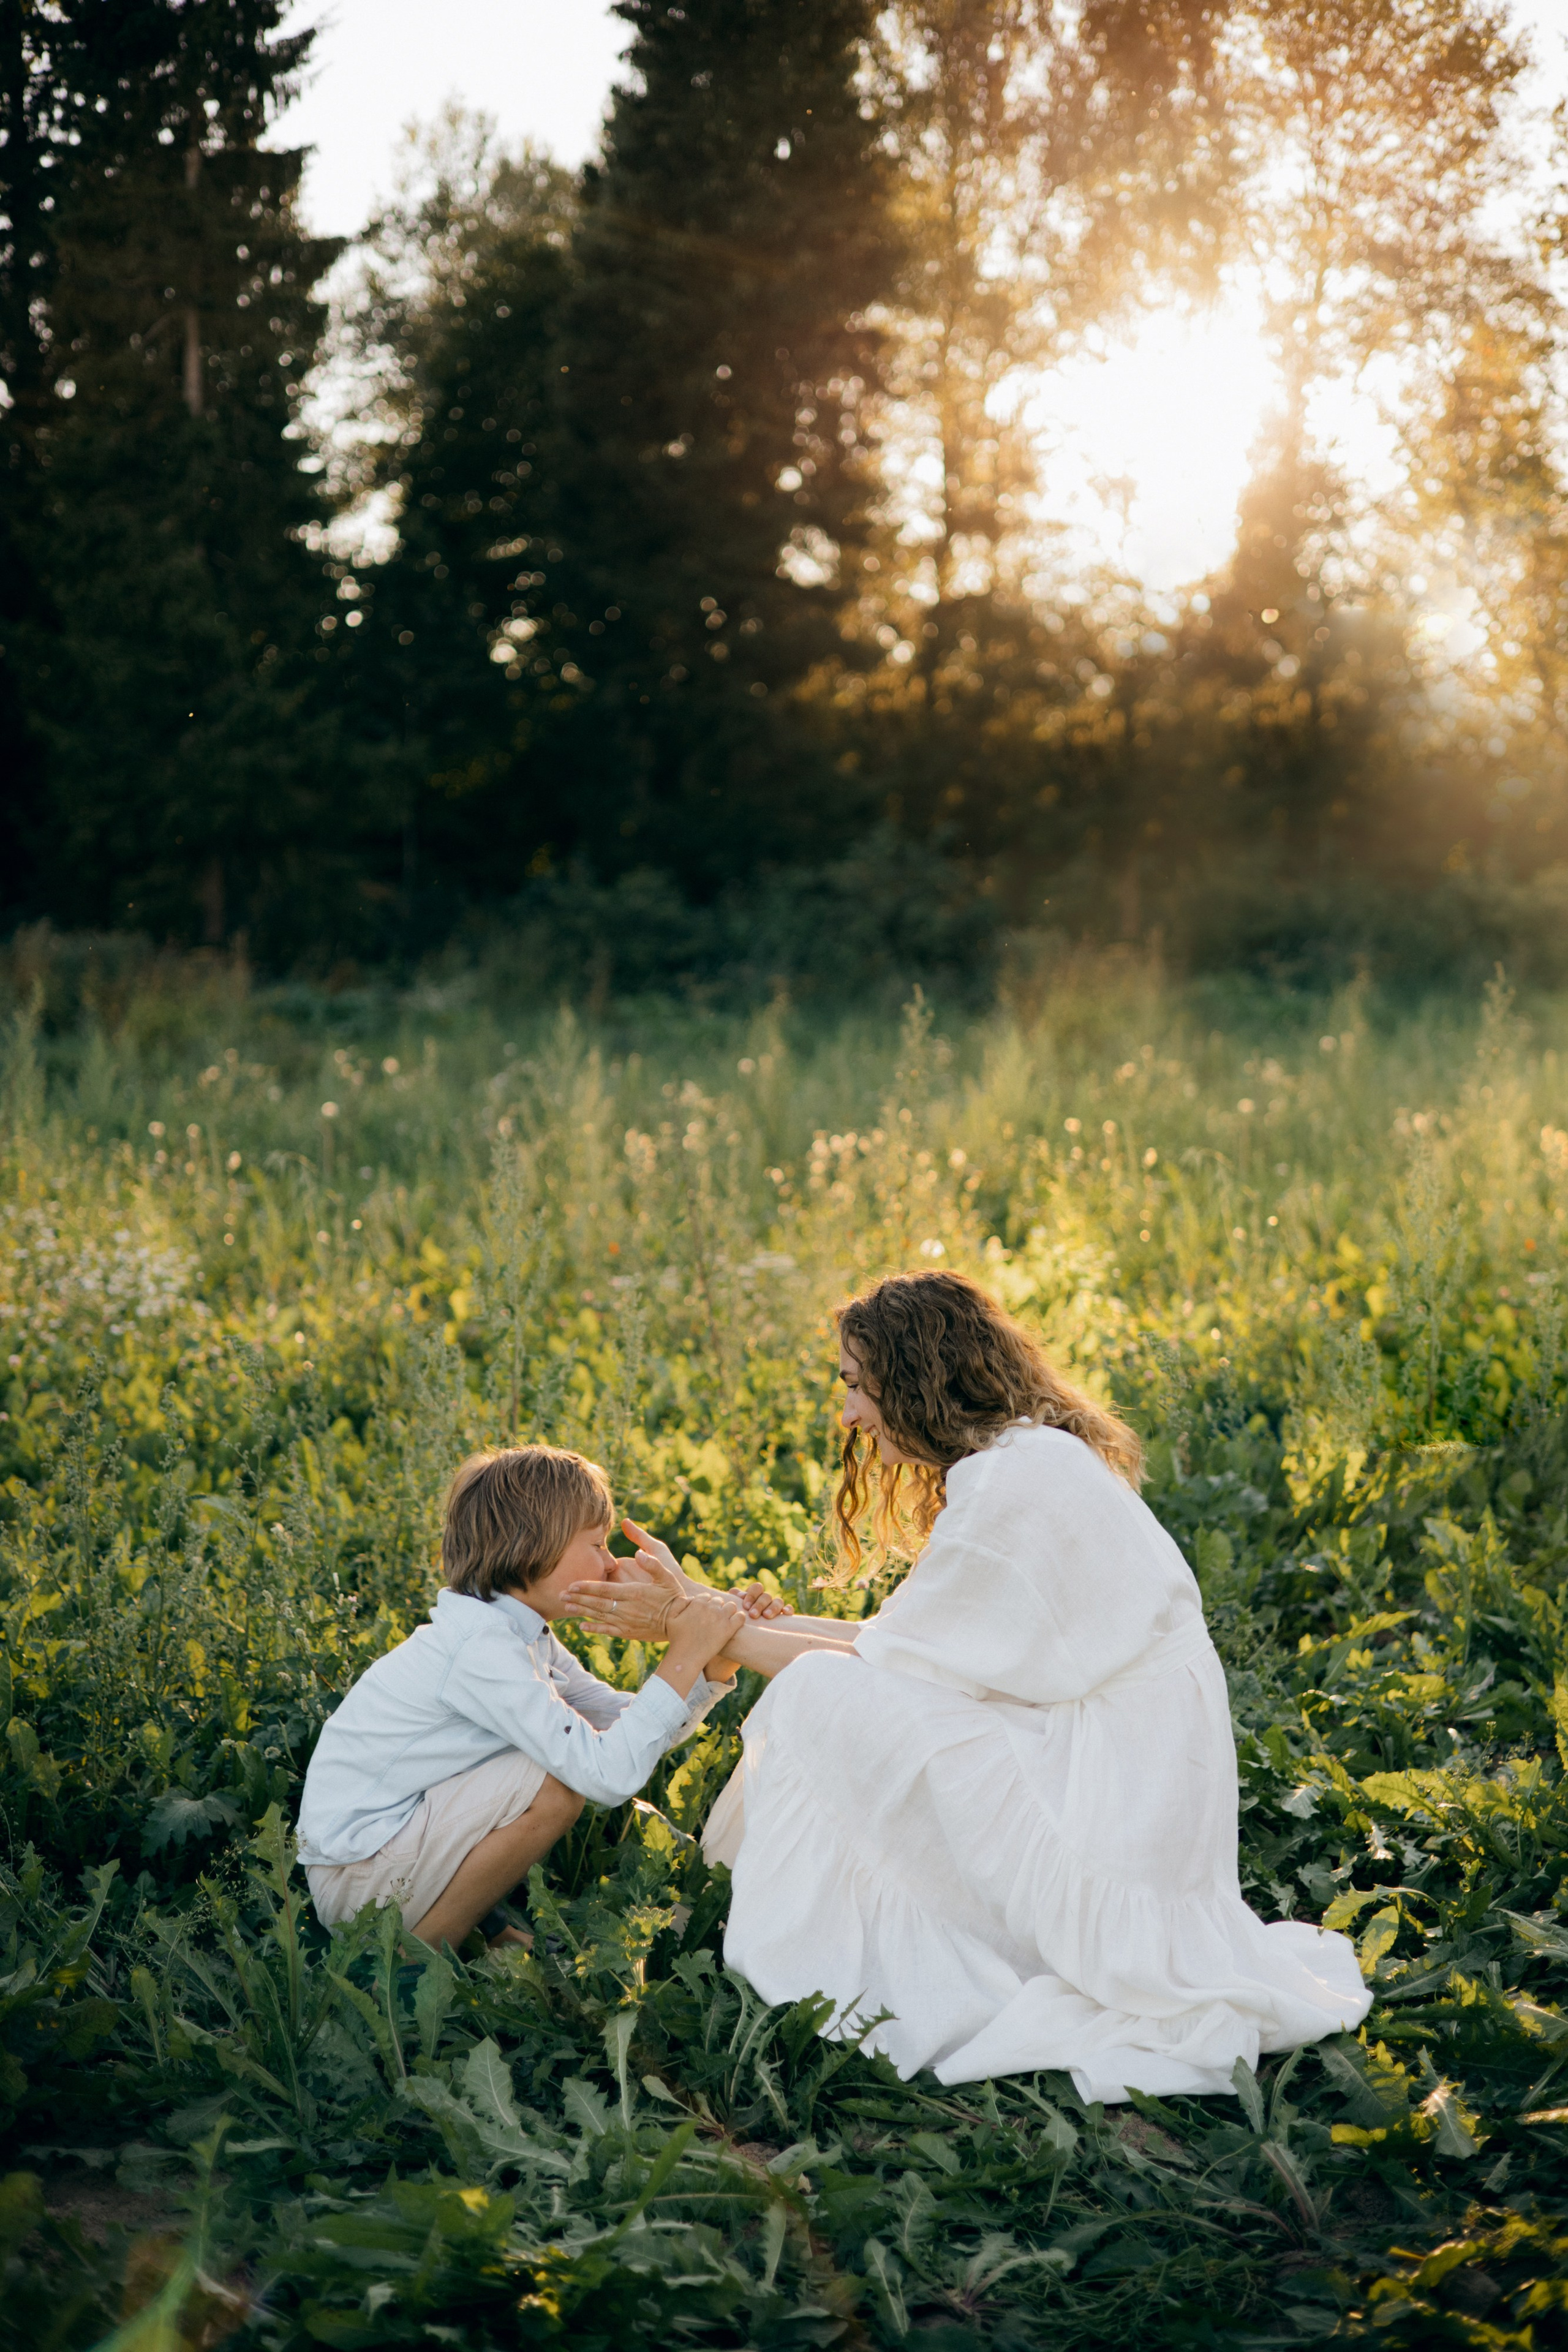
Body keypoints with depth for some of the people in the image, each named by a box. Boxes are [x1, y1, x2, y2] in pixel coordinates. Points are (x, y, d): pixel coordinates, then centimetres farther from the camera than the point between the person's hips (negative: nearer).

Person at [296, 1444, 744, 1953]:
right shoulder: (482, 1649, -24)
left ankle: (482, 1928, 10)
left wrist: (714, 1667, -10)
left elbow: (630, 1722, 5)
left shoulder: (525, 1636, 6)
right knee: (559, 1781, -23)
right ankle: (417, 1954, -9)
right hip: (353, 1880, -10)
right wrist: (684, 1657, -27)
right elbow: (610, 1775, -30)